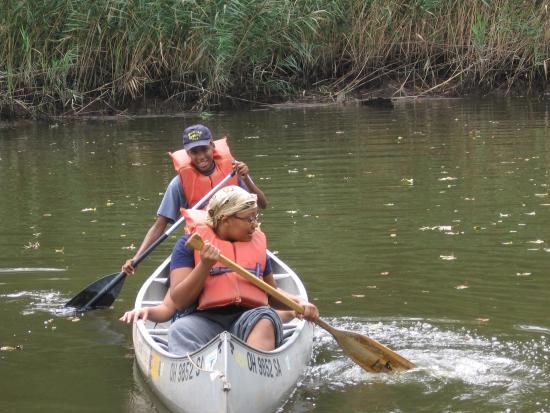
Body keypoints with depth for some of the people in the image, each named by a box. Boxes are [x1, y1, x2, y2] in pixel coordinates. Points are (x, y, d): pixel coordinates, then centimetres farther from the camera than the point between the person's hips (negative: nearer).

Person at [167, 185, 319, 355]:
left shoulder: (257, 242, 22)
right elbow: (179, 301, 1)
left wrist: (299, 303, 13)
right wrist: (205, 265, -11)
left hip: (249, 317, 2)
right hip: (204, 319, -2)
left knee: (265, 320, -32)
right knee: (180, 330, -34)